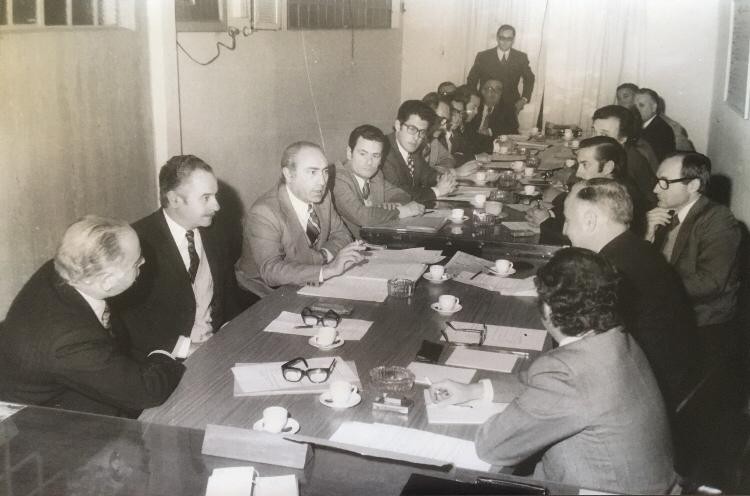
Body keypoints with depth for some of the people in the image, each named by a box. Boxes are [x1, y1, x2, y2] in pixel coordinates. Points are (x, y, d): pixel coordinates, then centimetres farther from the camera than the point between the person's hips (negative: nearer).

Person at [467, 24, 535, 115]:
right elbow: (471, 80, 8)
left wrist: (524, 99, 4)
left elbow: (529, 79, 18)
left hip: (511, 107, 1)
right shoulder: (483, 56, 2)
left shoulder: (521, 57, 6)